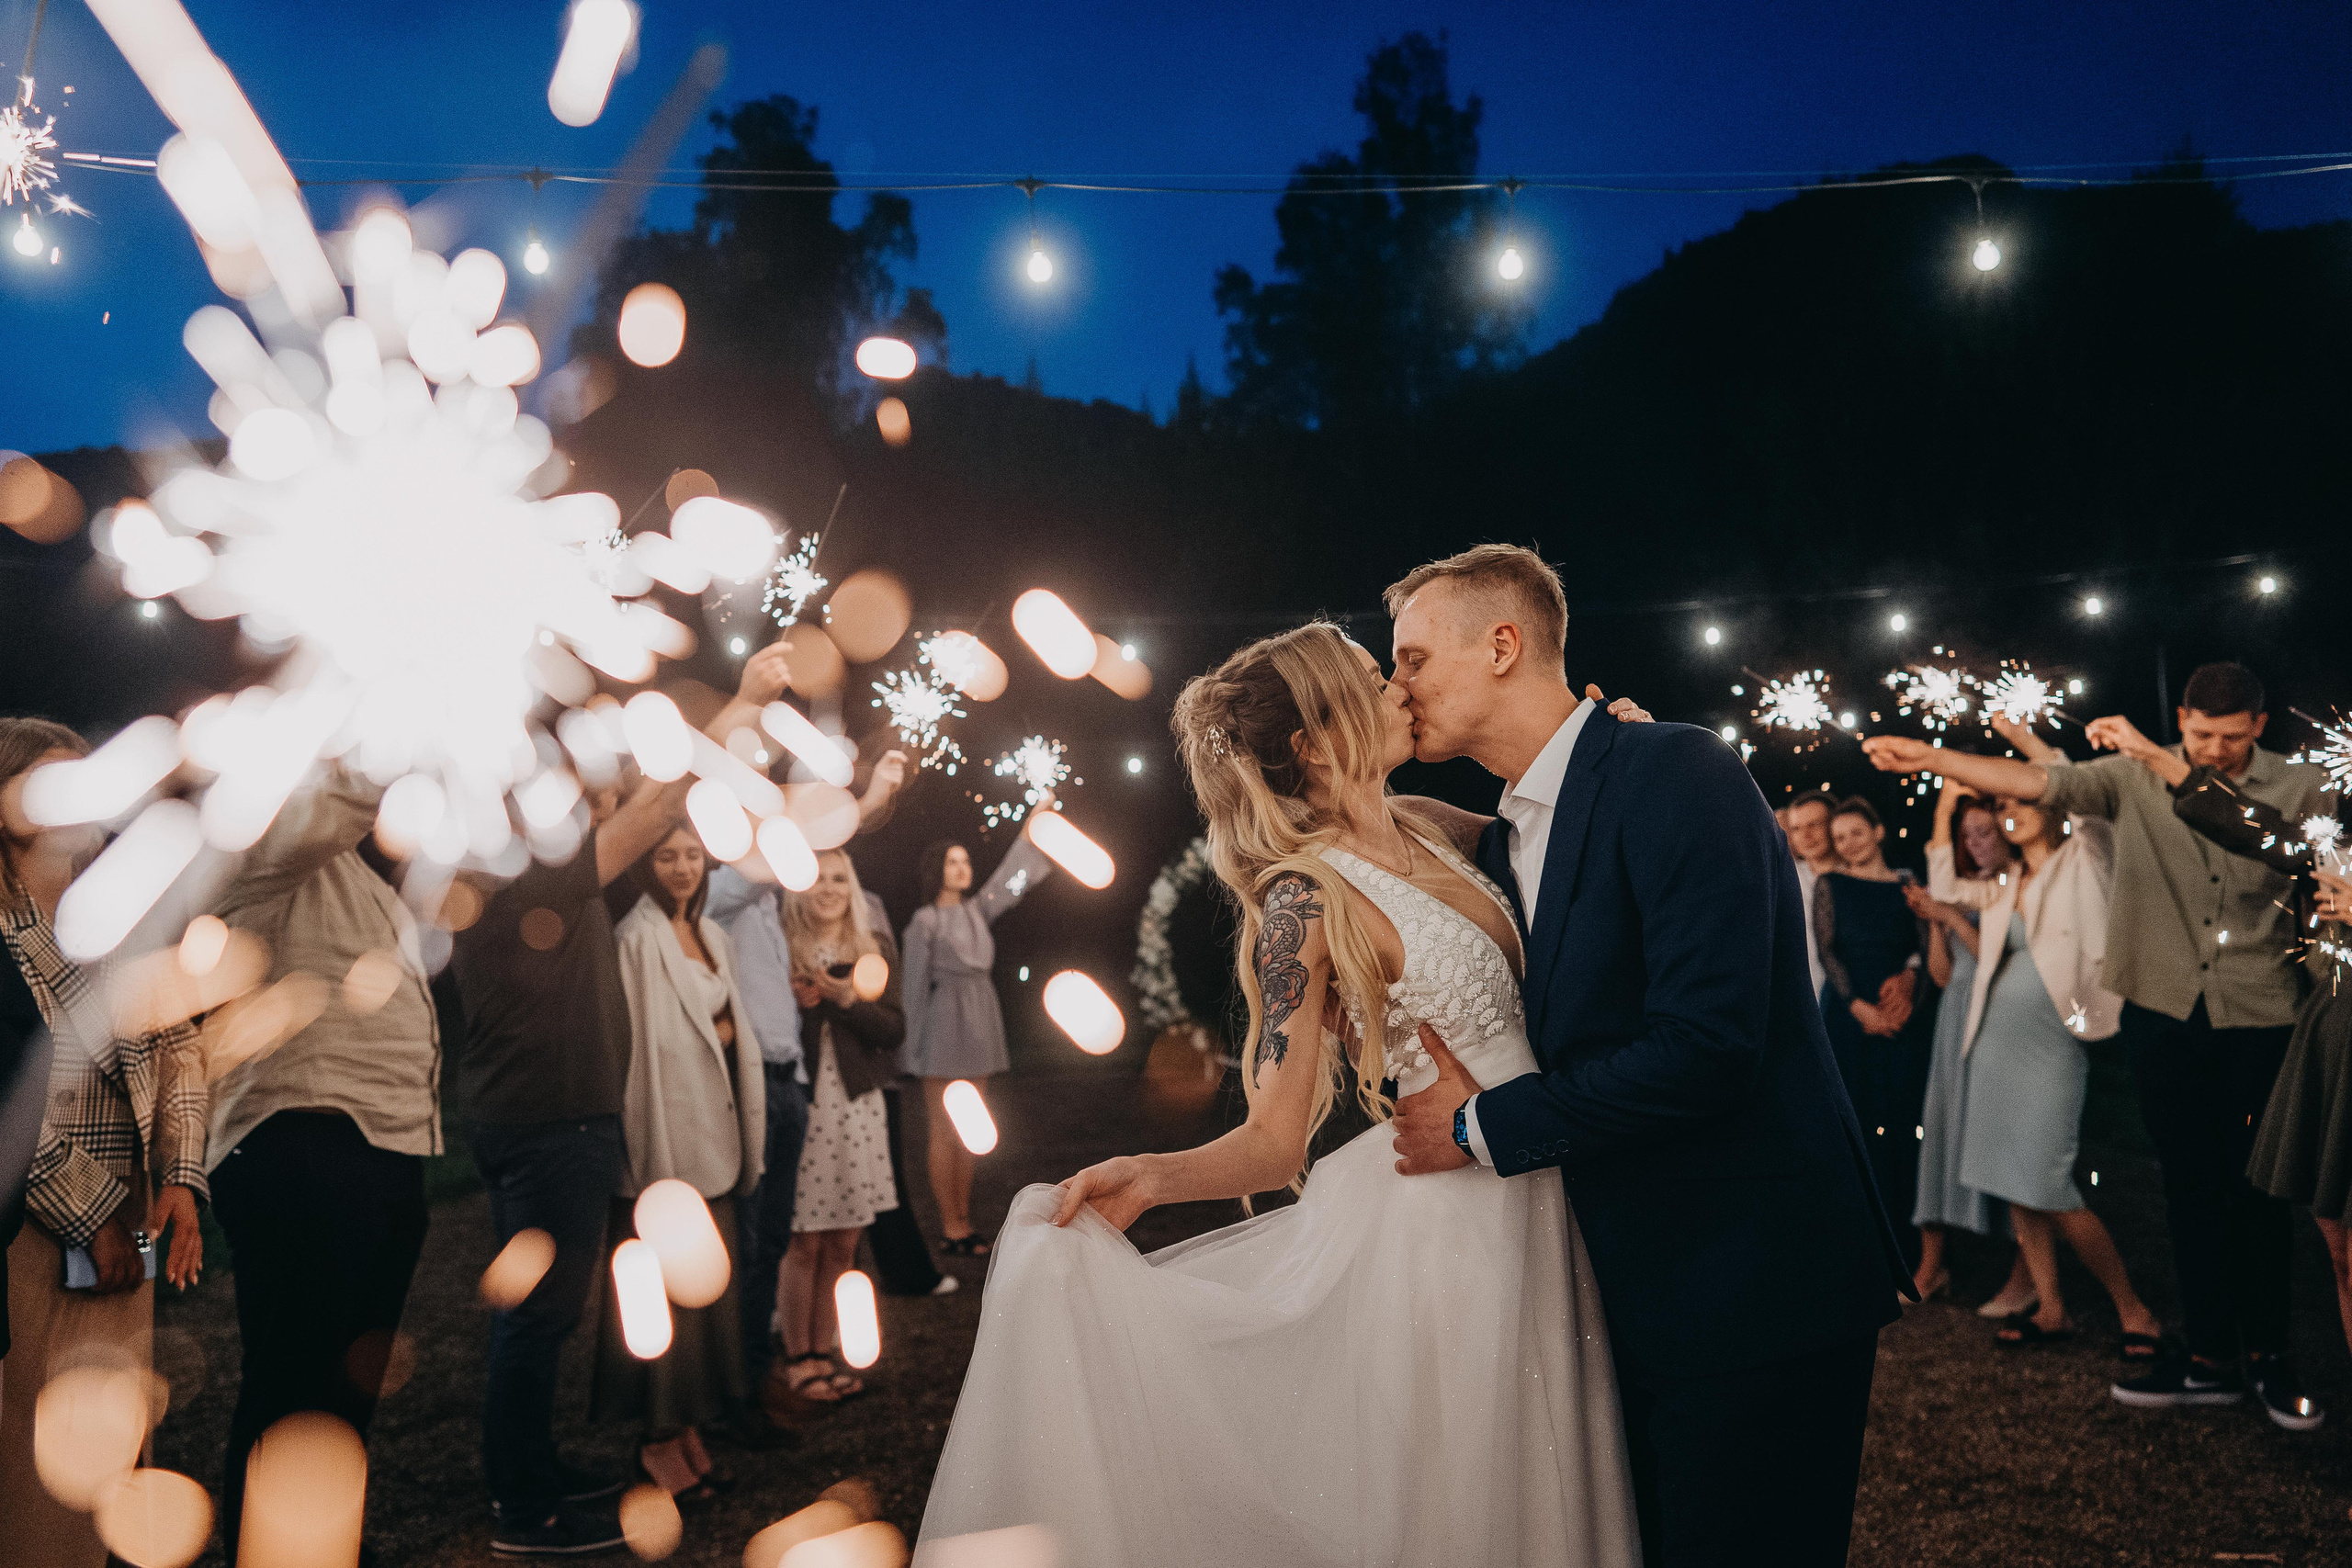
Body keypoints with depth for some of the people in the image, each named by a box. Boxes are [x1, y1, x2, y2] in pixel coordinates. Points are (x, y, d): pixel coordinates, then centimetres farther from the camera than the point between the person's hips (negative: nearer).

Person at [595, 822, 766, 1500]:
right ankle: (660, 1439, 7)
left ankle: (689, 1430, 18)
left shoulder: (712, 935, 14)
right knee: (665, 1285, -4)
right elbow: (633, 1040, -13)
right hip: (663, 1133, -8)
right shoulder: (637, 938, -11)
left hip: (711, 1133, 8)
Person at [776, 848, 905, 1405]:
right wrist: (798, 1000, -19)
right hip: (801, 1104, -3)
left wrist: (848, 1000, -12)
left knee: (843, 1244, 8)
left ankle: (824, 1352, 20)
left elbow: (895, 1029, 0)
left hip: (857, 1107, 3)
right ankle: (797, 1359, 11)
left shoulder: (876, 949, 8)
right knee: (805, 1243, -1)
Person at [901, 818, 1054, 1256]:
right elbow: (917, 982, -5)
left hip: (980, 1024, 7)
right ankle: (950, 1230, 0)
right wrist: (917, 1045, -6)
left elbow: (1009, 877, 12)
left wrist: (1034, 818, 8)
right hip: (945, 1022, -7)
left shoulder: (977, 910, 12)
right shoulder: (925, 920, -5)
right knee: (944, 1133, -3)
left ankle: (962, 1225, 13)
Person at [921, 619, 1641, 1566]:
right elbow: (1273, 1140, -15)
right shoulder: (1306, 903, -16)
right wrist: (1147, 1178, -32)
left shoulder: (1423, 831, 5)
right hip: (1453, 1224, -7)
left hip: (1534, 1202, 7)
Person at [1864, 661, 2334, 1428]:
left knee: (2258, 1190, 6)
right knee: (2190, 1187, 8)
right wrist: (1929, 757, -19)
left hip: (2260, 1019, -1)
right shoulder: (2136, 776, 0)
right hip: (2167, 1012, 1)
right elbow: (2039, 782, -9)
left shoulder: (2298, 788, 0)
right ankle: (2207, 1356, 17)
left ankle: (2268, 1354, 22)